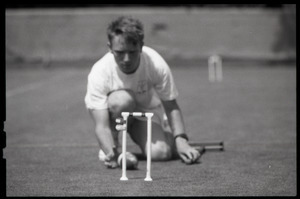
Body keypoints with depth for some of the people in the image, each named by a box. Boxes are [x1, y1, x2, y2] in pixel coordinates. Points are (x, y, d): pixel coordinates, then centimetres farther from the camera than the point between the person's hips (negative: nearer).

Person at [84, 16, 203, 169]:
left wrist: (181, 140, -30)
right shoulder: (99, 72, -32)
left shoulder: (157, 65, -28)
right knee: (123, 99, -38)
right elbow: (101, 125, -35)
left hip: (147, 111, 2)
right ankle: (112, 146, -11)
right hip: (115, 111, -2)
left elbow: (171, 107, -15)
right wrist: (110, 152, -54)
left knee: (160, 152, -24)